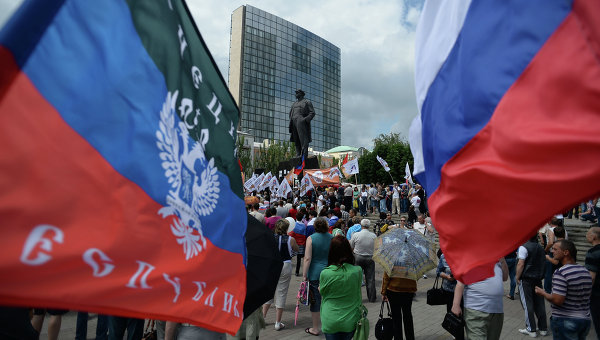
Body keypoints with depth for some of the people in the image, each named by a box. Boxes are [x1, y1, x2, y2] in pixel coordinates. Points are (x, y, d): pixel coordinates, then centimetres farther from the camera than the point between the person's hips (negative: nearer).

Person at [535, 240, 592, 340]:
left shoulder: (561, 272, -21)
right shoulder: (586, 271, 5)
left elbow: (557, 300, -24)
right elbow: (587, 296, 14)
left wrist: (543, 293, -7)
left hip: (565, 321, -7)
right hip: (585, 320, 8)